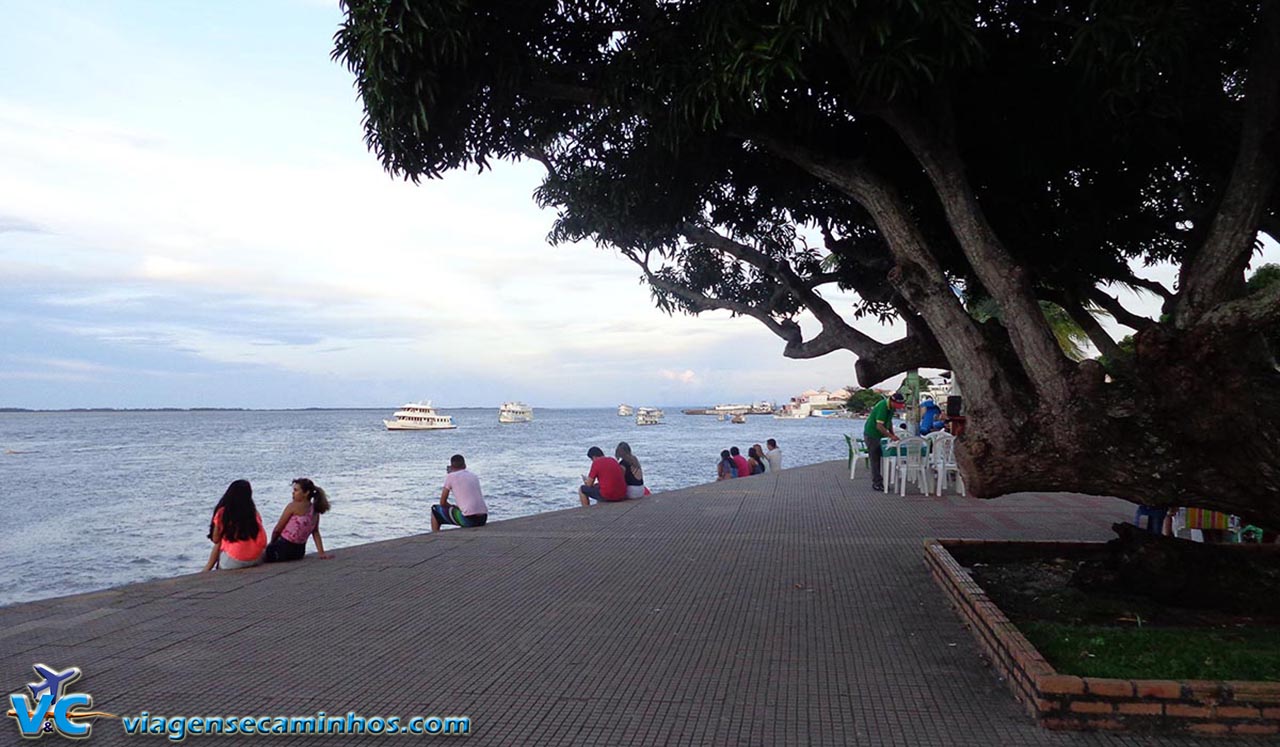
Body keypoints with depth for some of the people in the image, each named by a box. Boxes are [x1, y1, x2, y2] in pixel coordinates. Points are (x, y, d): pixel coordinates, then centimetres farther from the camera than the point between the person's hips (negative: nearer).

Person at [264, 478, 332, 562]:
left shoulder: (294, 506, -14)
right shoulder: (315, 509, 4)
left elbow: (277, 529, -7)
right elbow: (315, 532, 6)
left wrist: (272, 544, 8)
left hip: (284, 549, -7)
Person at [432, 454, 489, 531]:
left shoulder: (450, 476, 2)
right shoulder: (474, 475, 18)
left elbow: (442, 503, 7)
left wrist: (453, 507, 23)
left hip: (468, 519, -6)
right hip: (483, 519, 6)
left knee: (435, 510, 15)